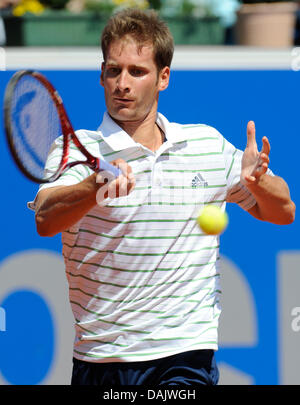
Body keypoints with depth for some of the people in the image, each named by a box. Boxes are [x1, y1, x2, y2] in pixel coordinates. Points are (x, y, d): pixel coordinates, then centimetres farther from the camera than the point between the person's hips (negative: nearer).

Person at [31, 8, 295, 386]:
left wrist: (257, 182, -8)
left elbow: (282, 212, 15)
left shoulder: (210, 146, 7)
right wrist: (95, 187, -42)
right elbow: (45, 220, -21)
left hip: (186, 356, 0)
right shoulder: (77, 149, -3)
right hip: (97, 356, 0)